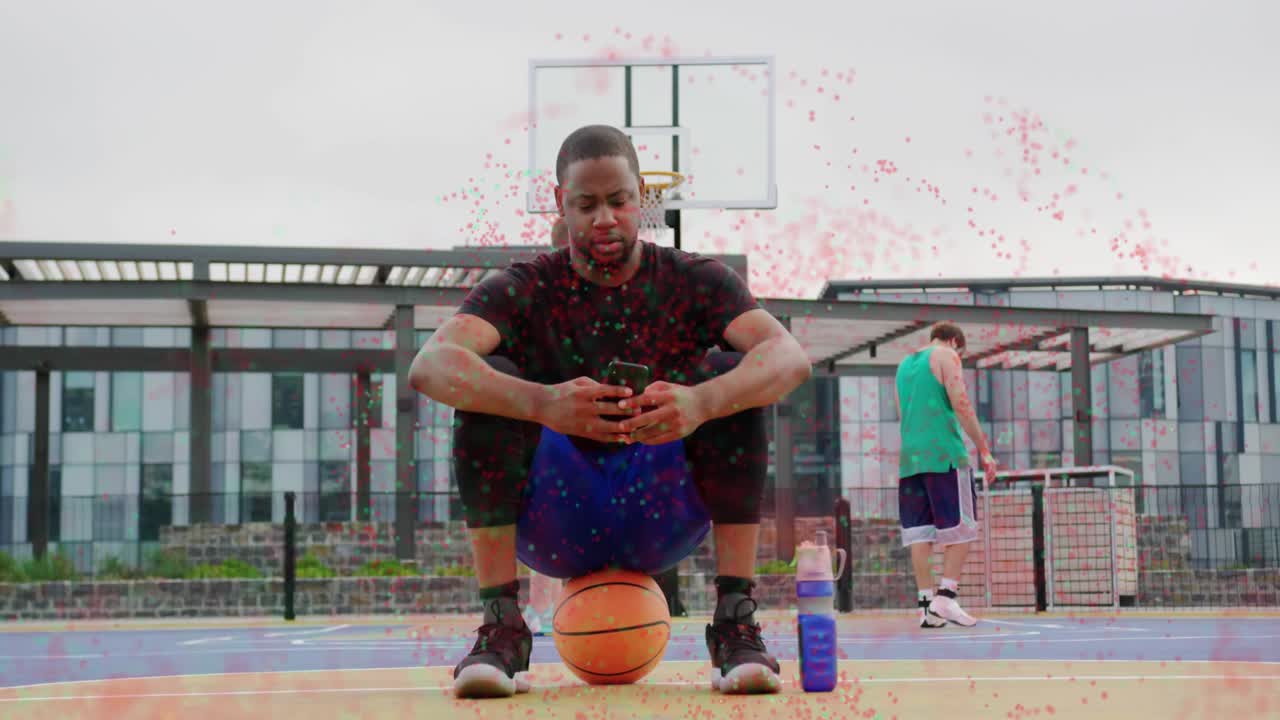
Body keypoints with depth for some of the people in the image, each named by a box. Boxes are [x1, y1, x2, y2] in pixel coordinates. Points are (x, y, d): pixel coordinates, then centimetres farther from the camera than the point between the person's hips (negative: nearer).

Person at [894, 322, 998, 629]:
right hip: (945, 454, -6)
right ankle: (946, 596, -12)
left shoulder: (904, 364, 23)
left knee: (920, 532, 2)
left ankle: (927, 604, -2)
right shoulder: (946, 356, 2)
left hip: (910, 456, 6)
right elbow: (961, 405, -8)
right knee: (960, 528, -1)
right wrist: (984, 450, -8)